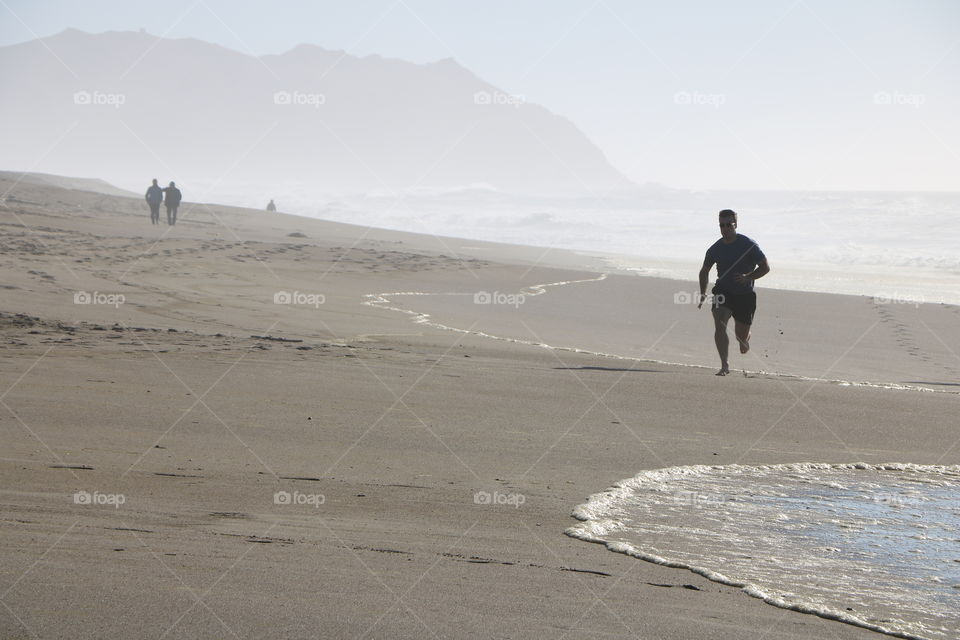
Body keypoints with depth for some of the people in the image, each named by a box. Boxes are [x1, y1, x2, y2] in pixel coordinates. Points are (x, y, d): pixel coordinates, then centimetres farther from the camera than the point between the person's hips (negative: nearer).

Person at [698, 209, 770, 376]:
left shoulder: (748, 245, -12)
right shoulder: (715, 249, -2)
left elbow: (765, 267, -8)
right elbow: (704, 271, 14)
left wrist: (748, 277, -25)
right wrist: (703, 294, 4)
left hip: (745, 294, -1)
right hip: (723, 292, 1)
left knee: (741, 335, 8)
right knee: (719, 325, -22)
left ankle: (746, 338, 48)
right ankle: (724, 365, -21)